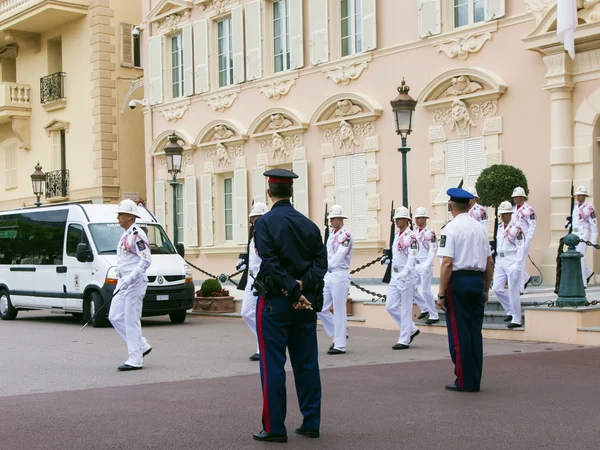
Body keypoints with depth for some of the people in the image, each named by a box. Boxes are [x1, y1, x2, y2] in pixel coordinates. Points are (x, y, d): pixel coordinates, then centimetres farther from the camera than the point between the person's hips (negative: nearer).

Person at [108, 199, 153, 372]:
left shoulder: (137, 234, -14)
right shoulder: (125, 235, 17)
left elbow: (146, 260, -21)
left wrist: (130, 279, -26)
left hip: (135, 282, -10)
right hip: (123, 282, 10)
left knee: (131, 320, -7)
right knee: (115, 317, 9)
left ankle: (135, 360, -1)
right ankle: (142, 346, 18)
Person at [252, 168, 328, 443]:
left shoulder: (265, 223, -9)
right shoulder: (309, 225, 8)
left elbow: (271, 264, -19)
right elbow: (321, 262, 0)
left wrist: (293, 292, -16)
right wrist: (302, 285, -11)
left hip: (275, 301, -5)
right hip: (307, 303, 5)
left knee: (273, 366, 0)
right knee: (306, 363, 10)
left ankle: (274, 428, 3)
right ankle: (311, 423, 16)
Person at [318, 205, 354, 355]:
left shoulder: (346, 235, -10)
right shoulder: (332, 235, 16)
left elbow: (339, 255, -21)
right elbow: (327, 255, 14)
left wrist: (326, 266, -29)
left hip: (340, 276, -8)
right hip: (328, 276, 8)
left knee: (339, 311, -3)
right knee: (321, 308, 8)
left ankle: (340, 345, 4)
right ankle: (337, 335, 22)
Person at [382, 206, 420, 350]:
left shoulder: (411, 236, -12)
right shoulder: (397, 236, 14)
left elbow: (412, 258, -20)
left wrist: (404, 274, -29)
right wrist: (387, 259, 7)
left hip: (407, 276, -9)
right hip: (395, 276, 9)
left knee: (406, 308, -2)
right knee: (390, 306, 8)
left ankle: (404, 340, 5)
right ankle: (411, 329, 23)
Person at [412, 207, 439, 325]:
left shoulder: (430, 233, -12)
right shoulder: (415, 233, 10)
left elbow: (432, 251, -17)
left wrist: (426, 266, -25)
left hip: (426, 265, -8)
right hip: (416, 265, 8)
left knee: (425, 291, -6)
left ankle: (434, 316, 5)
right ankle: (425, 308, 26)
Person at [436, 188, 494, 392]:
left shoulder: (451, 228, -9)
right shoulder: (480, 228, 11)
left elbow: (447, 263, -16)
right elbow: (490, 263, 14)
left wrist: (442, 294, -13)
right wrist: (485, 289, 22)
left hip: (458, 280, -6)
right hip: (477, 281, 6)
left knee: (459, 332, 0)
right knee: (475, 331, 10)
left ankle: (464, 382, 3)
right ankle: (475, 381, 15)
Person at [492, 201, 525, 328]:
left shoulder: (516, 228, -9)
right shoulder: (499, 227, 12)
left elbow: (520, 247, -11)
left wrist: (517, 265, -17)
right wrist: (494, 261, 16)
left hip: (512, 262, -7)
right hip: (500, 261, 7)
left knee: (513, 291, -4)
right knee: (497, 288, 5)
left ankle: (517, 319, 3)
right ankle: (511, 310, 23)